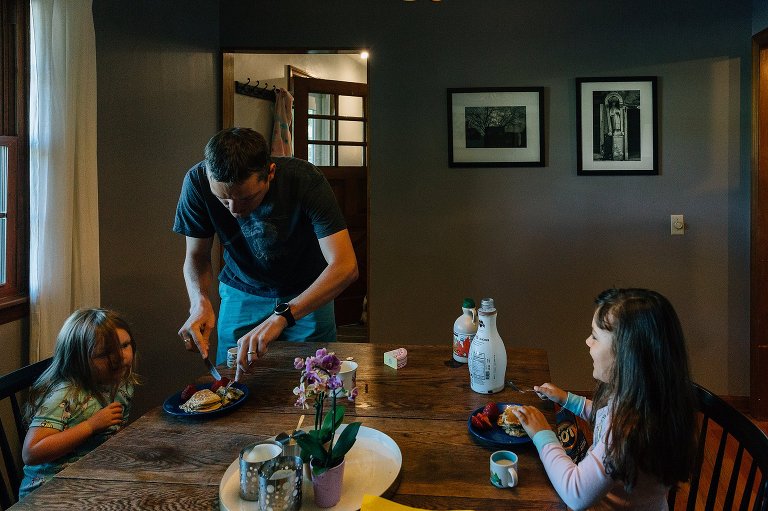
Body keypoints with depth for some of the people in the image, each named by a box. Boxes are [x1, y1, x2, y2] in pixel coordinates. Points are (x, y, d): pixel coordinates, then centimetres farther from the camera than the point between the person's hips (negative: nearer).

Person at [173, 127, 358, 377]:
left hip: (309, 294, -1)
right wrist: (200, 302, -32)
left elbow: (345, 266, -38)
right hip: (241, 292, 2)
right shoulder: (197, 182, -23)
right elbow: (196, 256, -10)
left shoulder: (304, 180, -32)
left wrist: (281, 316, -49)